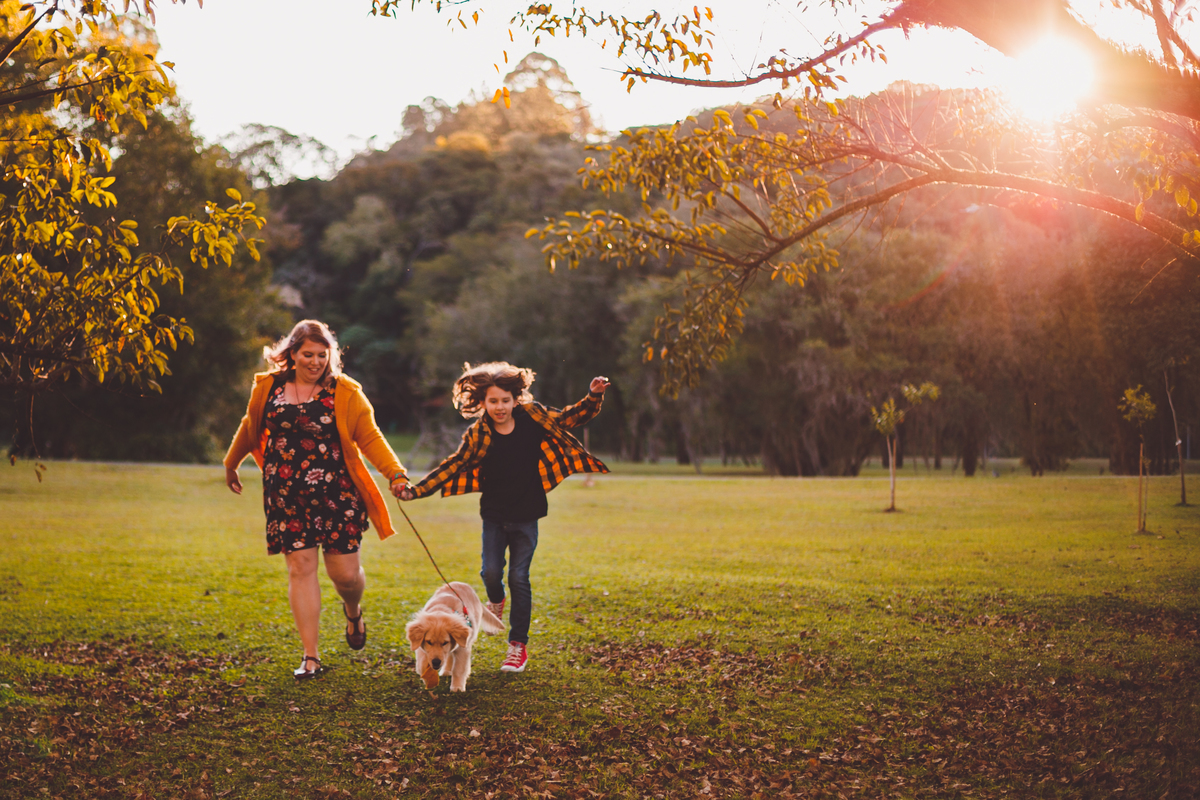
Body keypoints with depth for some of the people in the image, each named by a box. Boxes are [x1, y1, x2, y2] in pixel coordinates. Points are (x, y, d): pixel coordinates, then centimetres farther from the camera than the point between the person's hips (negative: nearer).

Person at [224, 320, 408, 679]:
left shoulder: (345, 392, -2)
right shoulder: (268, 387, 5)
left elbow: (370, 438, -4)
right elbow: (250, 428, 21)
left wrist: (395, 474, -18)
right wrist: (231, 465, 33)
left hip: (335, 494, -1)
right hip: (286, 496, 2)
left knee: (345, 572, -2)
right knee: (300, 567, -2)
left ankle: (353, 609, 36)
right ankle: (311, 656, 4)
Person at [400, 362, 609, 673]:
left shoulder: (534, 420, -6)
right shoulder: (477, 435, -7)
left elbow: (575, 416, 3)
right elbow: (453, 466, -7)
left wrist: (594, 397, -15)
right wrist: (416, 490, -16)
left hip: (526, 517, 0)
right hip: (494, 516, 1)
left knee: (519, 577, 0)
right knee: (491, 572, -8)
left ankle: (518, 646, 11)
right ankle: (496, 601, 31)